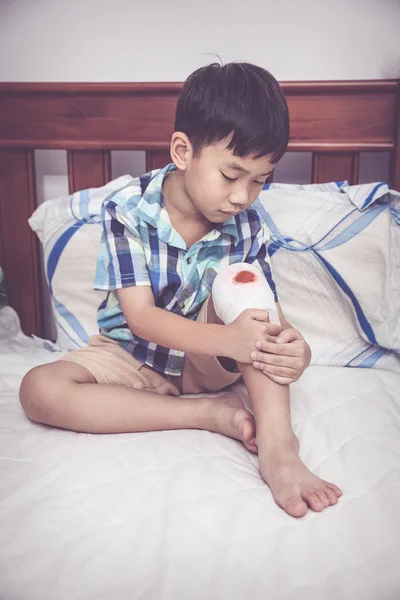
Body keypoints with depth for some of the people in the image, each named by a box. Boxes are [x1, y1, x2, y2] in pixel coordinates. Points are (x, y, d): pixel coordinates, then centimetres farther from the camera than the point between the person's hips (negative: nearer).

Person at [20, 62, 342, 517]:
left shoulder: (246, 227, -11)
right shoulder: (127, 211, -20)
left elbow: (268, 312, -11)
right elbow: (140, 318, -25)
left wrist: (292, 346, -37)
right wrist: (227, 339, -41)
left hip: (208, 361, 1)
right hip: (135, 356, 0)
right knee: (39, 391, -27)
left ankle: (277, 446, -35)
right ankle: (210, 414, -26)